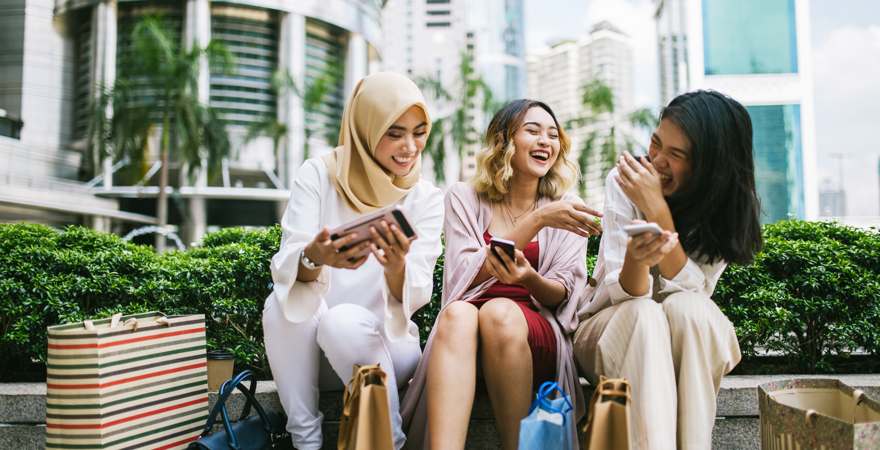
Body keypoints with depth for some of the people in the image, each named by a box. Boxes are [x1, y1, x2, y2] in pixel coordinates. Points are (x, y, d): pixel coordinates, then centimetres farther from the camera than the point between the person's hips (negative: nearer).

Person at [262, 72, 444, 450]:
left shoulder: (426, 198, -3)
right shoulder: (318, 174, -6)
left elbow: (414, 298, -13)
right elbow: (284, 268, -16)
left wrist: (396, 267, -37)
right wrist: (314, 257, -40)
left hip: (384, 343, -1)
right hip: (308, 349, 1)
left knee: (345, 321, -32)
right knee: (283, 301, -29)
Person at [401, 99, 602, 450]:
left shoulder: (567, 209, 11)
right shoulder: (464, 198, 7)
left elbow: (562, 294, 4)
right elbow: (467, 277, -7)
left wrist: (530, 279, -22)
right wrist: (536, 221, -16)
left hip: (538, 335, 0)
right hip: (465, 326, 0)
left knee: (500, 312, -34)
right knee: (457, 314, -35)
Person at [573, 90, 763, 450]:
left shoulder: (727, 204, -8)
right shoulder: (625, 181, -13)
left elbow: (691, 292, -21)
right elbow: (622, 292, -19)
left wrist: (657, 210, -30)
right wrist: (636, 261, -43)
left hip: (687, 338, 1)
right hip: (610, 325, -1)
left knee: (685, 307, -32)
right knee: (644, 313, -34)